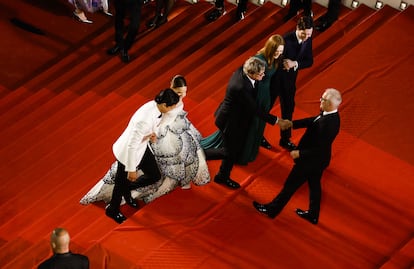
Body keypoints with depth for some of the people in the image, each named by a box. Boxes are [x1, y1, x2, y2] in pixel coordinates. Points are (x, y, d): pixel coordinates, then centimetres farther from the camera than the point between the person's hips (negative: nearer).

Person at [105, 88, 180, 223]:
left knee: (155, 175, 19)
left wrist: (153, 132, -14)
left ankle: (128, 190, 45)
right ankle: (112, 210, 45)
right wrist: (131, 169, -22)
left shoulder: (155, 106, -16)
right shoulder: (145, 120, -41)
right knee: (122, 182, 16)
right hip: (128, 152, -8)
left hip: (142, 147, 8)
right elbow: (132, 146, -32)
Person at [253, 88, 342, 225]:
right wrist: (290, 124, -4)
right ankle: (313, 215, 43)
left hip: (311, 160, -8)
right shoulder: (331, 115, -10)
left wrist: (300, 153, -22)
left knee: (291, 184, 11)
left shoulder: (327, 123, -37)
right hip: (318, 159, 8)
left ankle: (272, 209, 29)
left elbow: (320, 149, -32)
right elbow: (313, 121, 3)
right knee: (314, 185, 25)